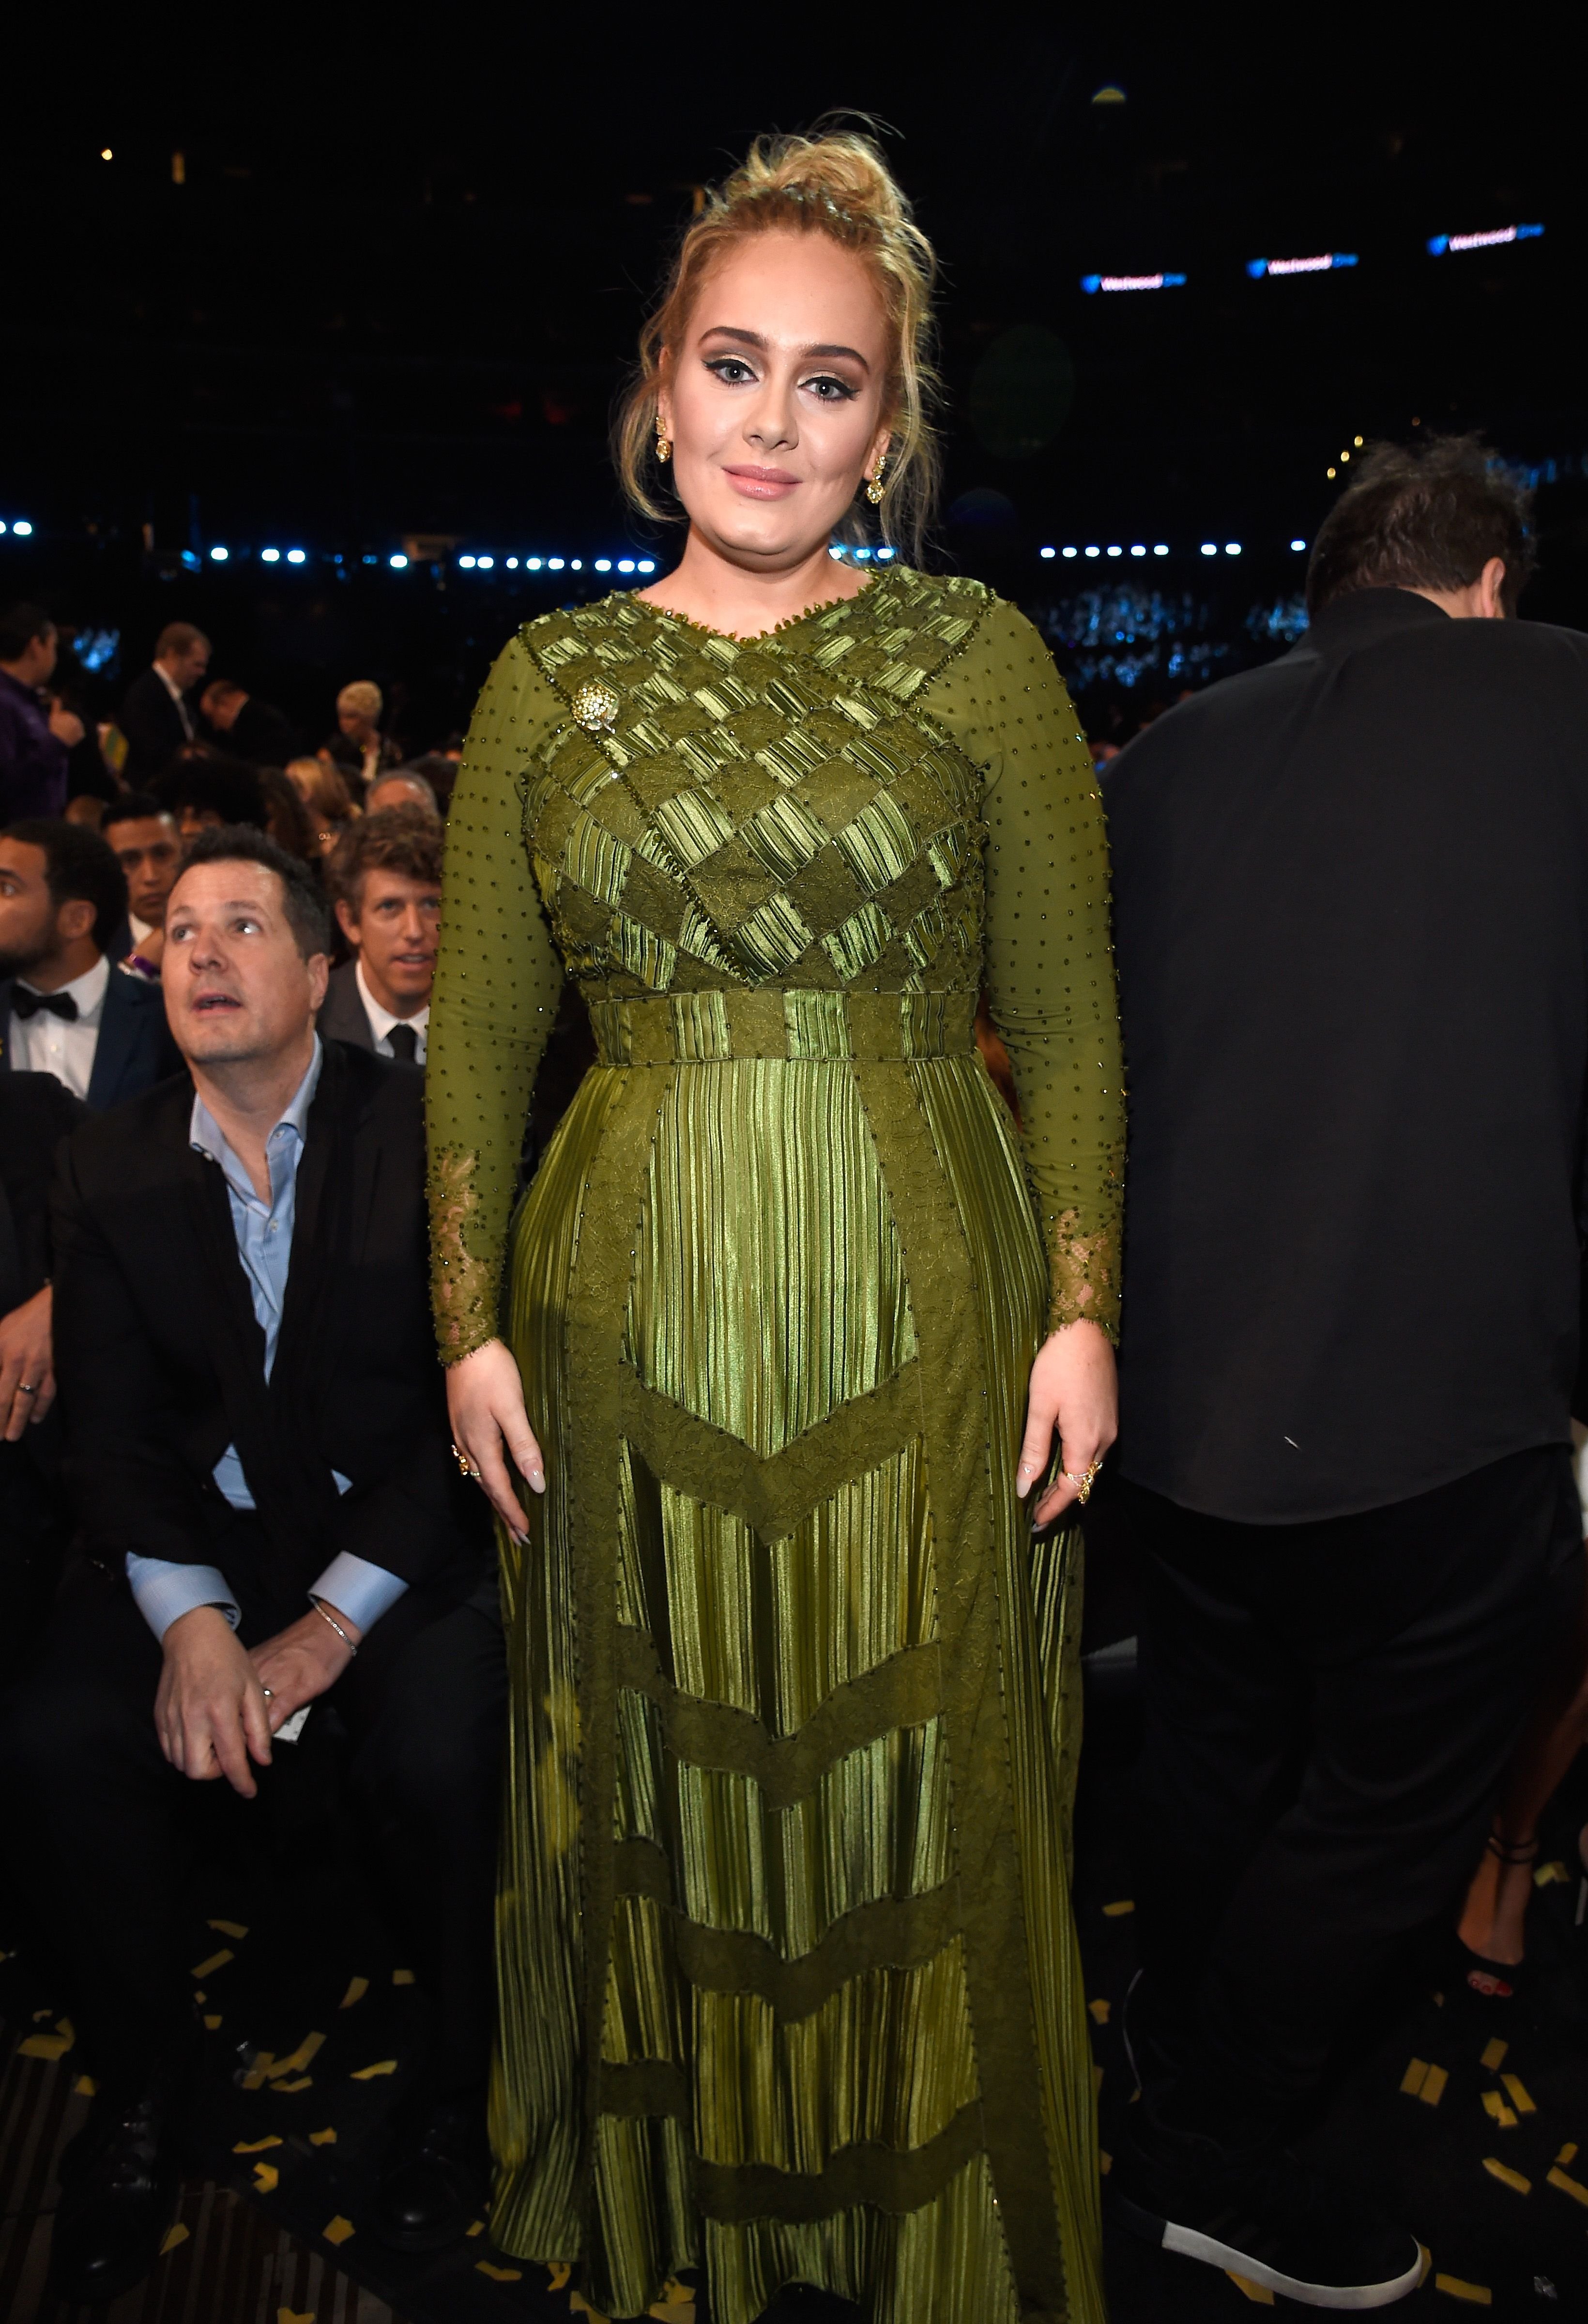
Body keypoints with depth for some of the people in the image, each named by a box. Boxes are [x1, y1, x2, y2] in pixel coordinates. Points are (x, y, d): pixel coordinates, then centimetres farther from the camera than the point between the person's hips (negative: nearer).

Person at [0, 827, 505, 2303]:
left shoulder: (426, 1135, -8)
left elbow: (471, 1405, -11)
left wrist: (328, 1623, -19)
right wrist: (191, 1618, -16)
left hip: (401, 1532, -3)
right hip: (199, 1536, 3)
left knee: (436, 1753, -28)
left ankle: (462, 2072, 4)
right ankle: (141, 2085, 8)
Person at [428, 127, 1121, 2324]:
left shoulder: (976, 655, 1)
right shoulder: (552, 677, 6)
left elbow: (1068, 1014, 0)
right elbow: (477, 1029, 6)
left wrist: (1081, 1310, -6)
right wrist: (471, 1321, 1)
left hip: (916, 1304, -1)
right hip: (634, 1300, 2)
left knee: (916, 1767, 11)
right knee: (671, 1770, 16)